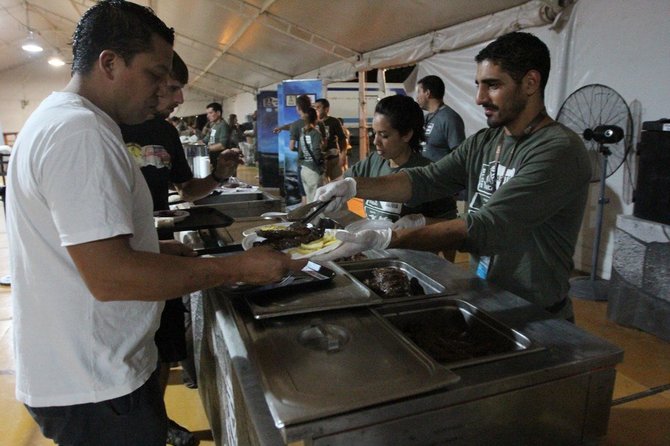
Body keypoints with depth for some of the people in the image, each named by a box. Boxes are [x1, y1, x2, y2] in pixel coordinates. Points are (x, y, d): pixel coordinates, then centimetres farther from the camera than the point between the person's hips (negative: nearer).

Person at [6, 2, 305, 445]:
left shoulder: (55, 119, 11)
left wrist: (153, 248, 11)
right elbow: (109, 276, -29)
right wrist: (239, 267, -24)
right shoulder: (81, 132, -24)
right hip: (94, 387, -10)